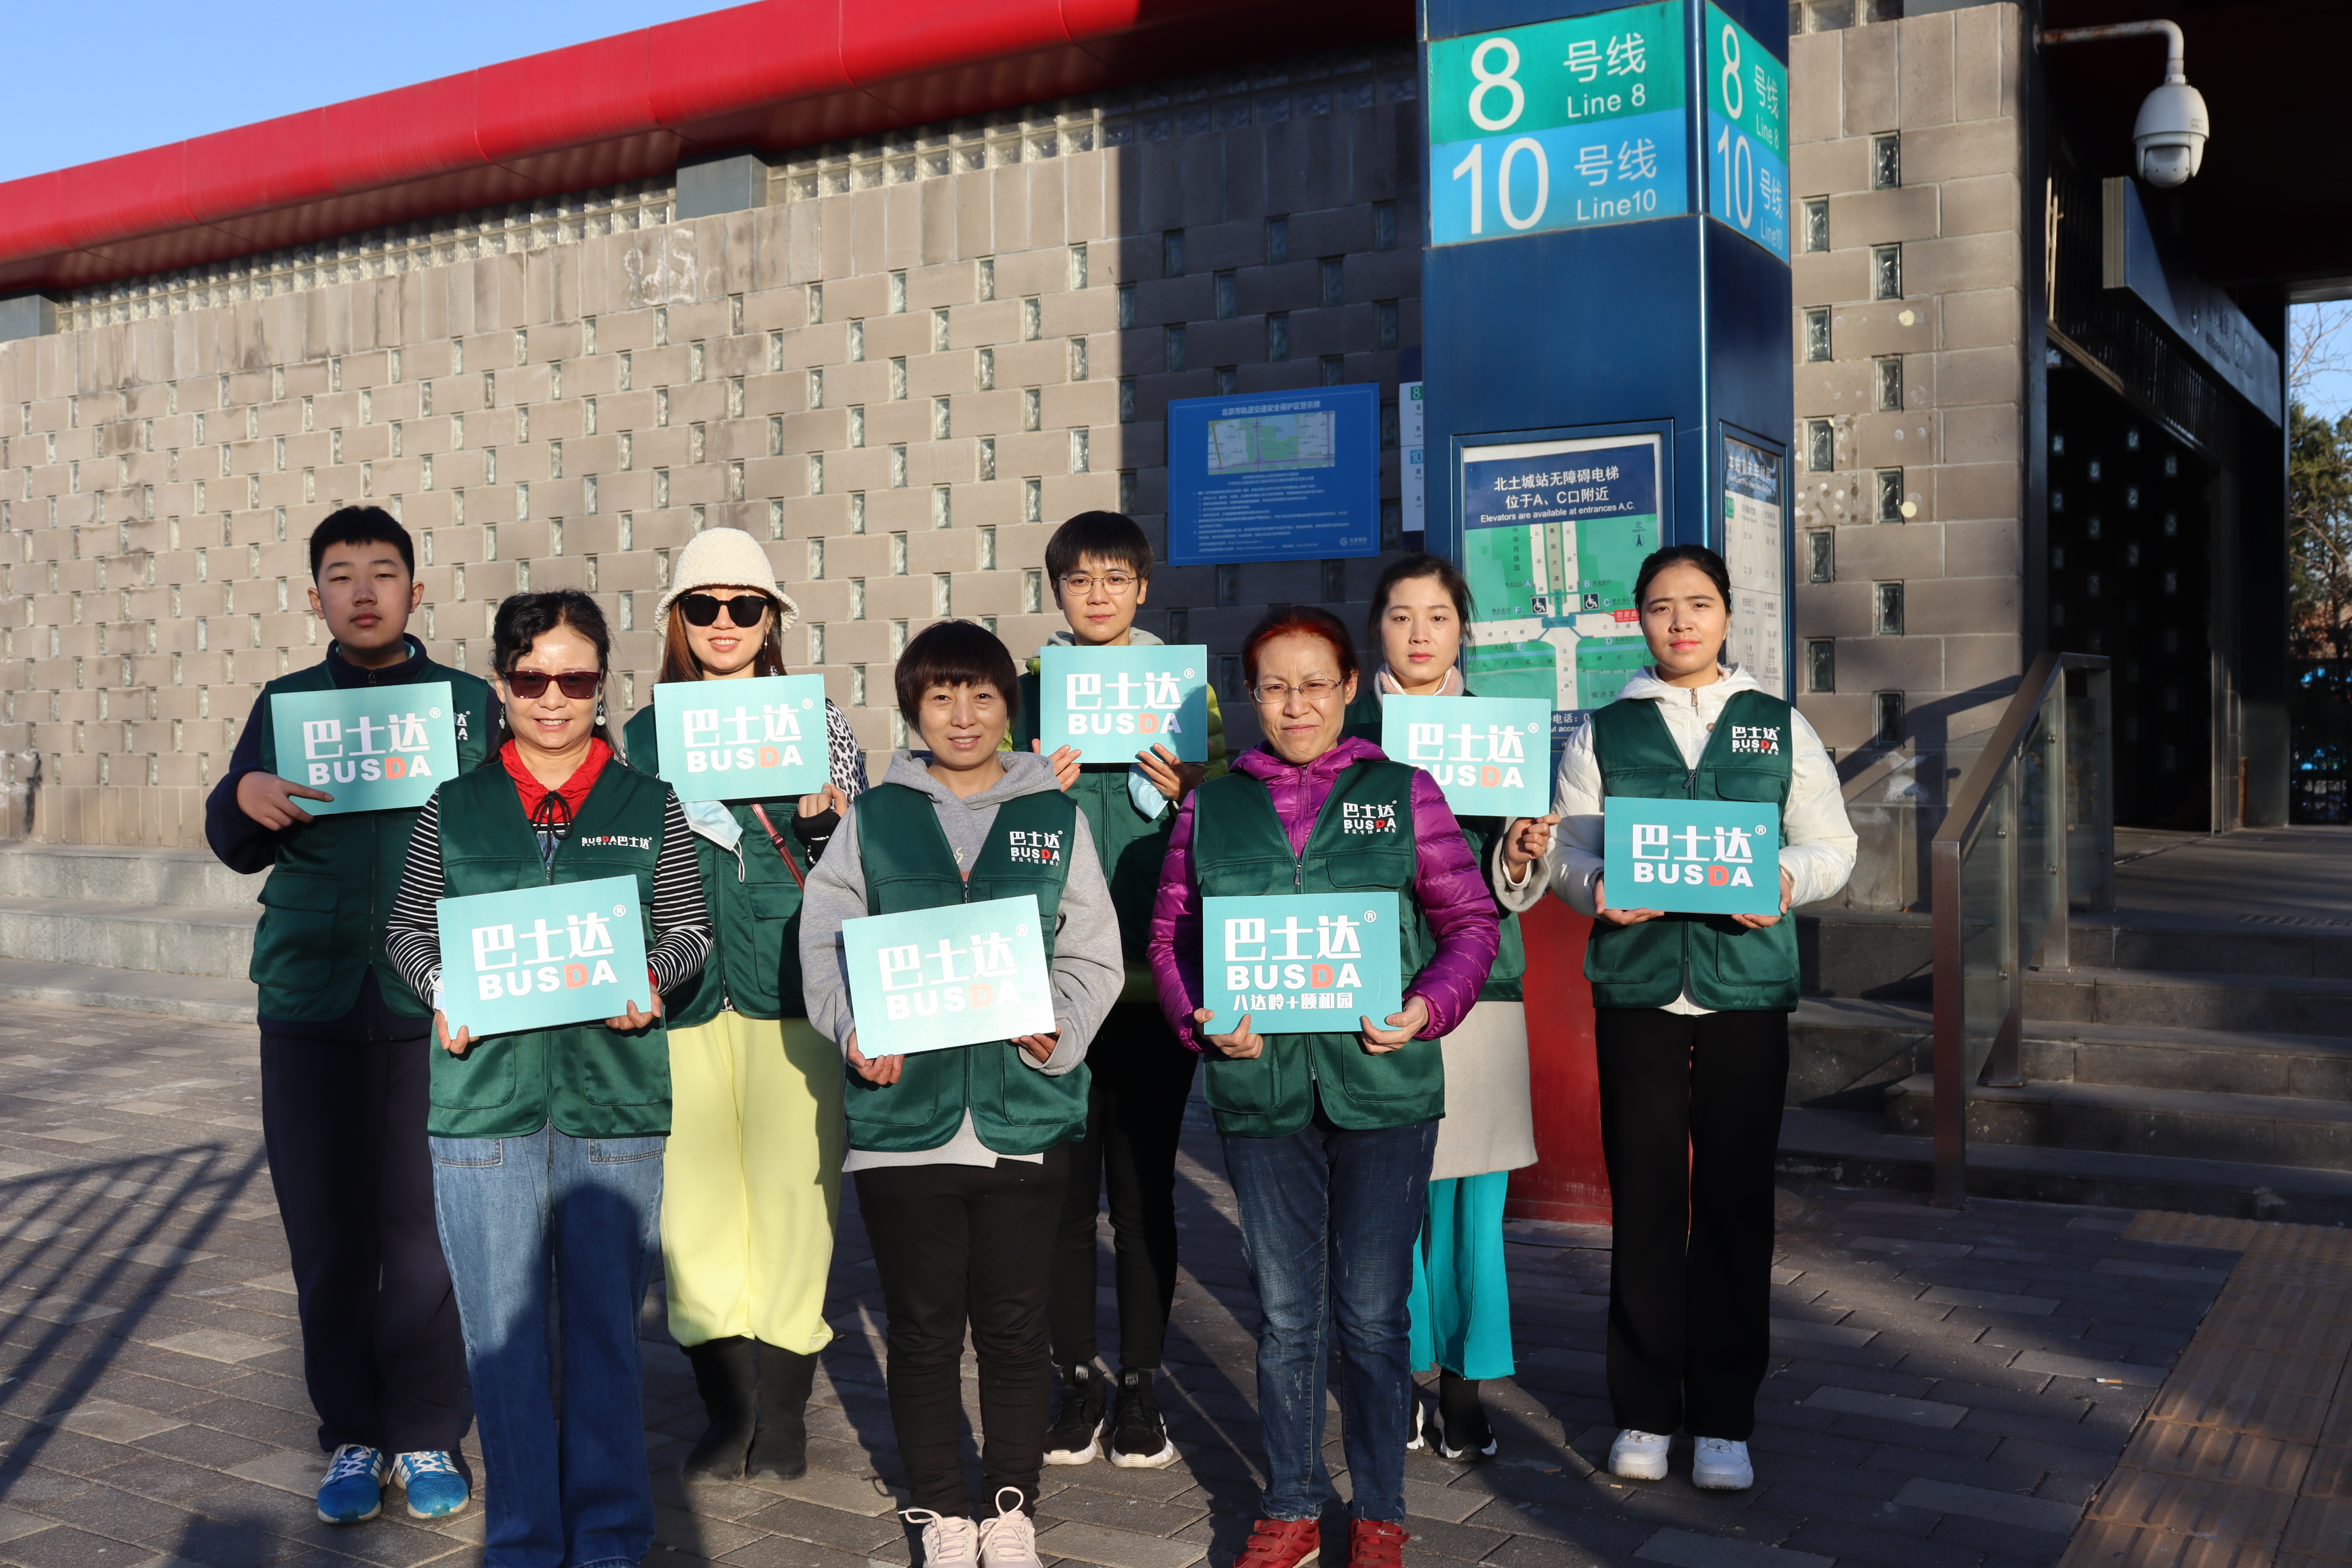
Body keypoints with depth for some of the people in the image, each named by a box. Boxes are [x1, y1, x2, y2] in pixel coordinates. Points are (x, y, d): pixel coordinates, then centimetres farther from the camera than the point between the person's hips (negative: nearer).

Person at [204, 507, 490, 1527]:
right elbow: (235, 848, 14)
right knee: (328, 1232, 4)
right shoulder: (286, 704, 14)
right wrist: (245, 798, -9)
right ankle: (352, 1436, 17)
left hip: (433, 1006, -1)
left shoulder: (469, 700, 9)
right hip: (312, 1000, 2)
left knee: (426, 1229, 1)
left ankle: (427, 1435, 14)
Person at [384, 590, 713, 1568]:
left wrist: (651, 979, -10)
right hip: (486, 1091, 0)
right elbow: (409, 929, 13)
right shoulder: (454, 808, 8)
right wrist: (443, 990, -6)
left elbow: (691, 929, 10)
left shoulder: (650, 807, 7)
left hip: (615, 1095, 0)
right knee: (503, 1331, 5)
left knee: (605, 1322, 8)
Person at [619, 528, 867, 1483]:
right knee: (693, 1191, 1)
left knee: (791, 1186, -1)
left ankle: (781, 1412, 12)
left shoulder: (813, 720, 7)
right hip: (683, 985, 2)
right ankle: (725, 1408, 15)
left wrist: (824, 812, -11)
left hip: (788, 982, -2)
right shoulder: (644, 734, 12)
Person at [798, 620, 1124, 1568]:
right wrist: (853, 1027, -14)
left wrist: (1060, 1029, -12)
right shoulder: (875, 817, 6)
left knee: (1015, 1327, 9)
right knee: (922, 1329, 9)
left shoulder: (1055, 816, 7)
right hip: (903, 1111, 0)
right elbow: (825, 938, 3)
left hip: (1025, 1108, 0)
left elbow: (1092, 953, 5)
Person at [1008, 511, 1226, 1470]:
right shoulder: (1028, 692, 6)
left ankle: (1140, 1385, 17)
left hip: (1154, 976, 0)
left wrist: (1183, 796, -13)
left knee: (1144, 1185, 5)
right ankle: (1078, 1381, 19)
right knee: (1063, 1184, 5)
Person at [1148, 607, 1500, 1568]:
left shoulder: (1404, 794, 2)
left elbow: (1471, 921, 3)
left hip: (1383, 1085, -1)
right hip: (1259, 1088, 2)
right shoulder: (1211, 809, 7)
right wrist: (1203, 1018, -9)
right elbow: (1171, 935, 9)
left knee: (1372, 1312, 6)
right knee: (1284, 1313, 12)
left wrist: (1427, 1008, -13)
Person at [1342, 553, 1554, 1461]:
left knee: (1473, 1190, 2)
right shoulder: (1347, 727, 5)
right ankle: (1406, 1372, 18)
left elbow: (1509, 886, 7)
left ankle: (1465, 1384, 15)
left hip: (1476, 976, 1)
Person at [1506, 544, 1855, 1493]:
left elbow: (1833, 845, 9)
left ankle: (1724, 1421, 14)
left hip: (1748, 986, 0)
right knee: (1644, 1199, 2)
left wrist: (1786, 879, -12)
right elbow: (1564, 847, 6)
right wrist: (1597, 891, -15)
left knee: (1736, 1200, 3)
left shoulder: (1781, 728, 10)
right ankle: (1645, 1413, 15)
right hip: (1636, 986, 0)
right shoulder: (1604, 731, 9)